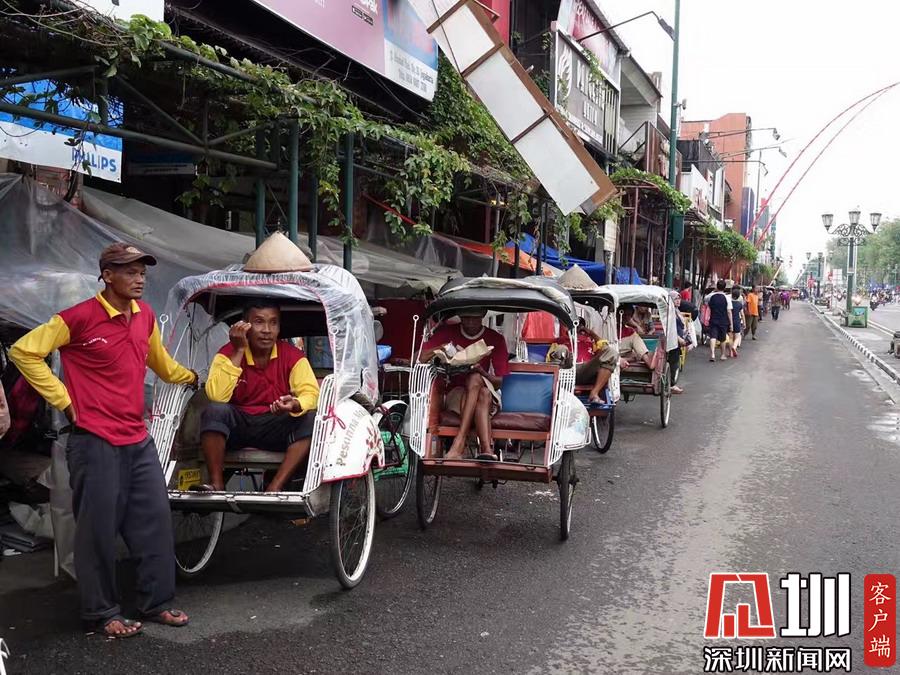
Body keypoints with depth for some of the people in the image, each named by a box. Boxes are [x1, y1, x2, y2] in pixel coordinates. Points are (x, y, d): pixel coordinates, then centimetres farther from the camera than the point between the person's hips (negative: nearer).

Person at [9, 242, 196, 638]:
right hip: (96, 442, -7)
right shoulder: (80, 317, -11)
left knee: (156, 521, 10)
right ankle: (101, 613, 16)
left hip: (138, 440, 7)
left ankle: (157, 602, 23)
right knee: (98, 529, 2)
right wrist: (64, 401, -9)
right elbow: (24, 352, -9)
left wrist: (193, 378, 39)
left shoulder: (145, 315, 9)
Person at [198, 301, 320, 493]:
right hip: (237, 425, -1)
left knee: (311, 419, -26)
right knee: (215, 410, -31)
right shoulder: (229, 353, -7)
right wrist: (238, 352, -25)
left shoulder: (292, 356, -5)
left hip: (276, 429, 1)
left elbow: (311, 393, -13)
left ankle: (274, 488, -32)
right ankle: (216, 484, -26)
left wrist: (296, 405, -38)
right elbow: (217, 396, -22)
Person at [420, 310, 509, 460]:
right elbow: (419, 359, -4)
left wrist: (481, 372, -22)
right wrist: (440, 349, -22)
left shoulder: (495, 339, 2)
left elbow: (498, 383, -1)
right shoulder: (448, 332, 4)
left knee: (475, 379, -36)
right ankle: (487, 449, -47)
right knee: (483, 394, -34)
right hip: (455, 393, 0)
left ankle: (459, 443, -47)